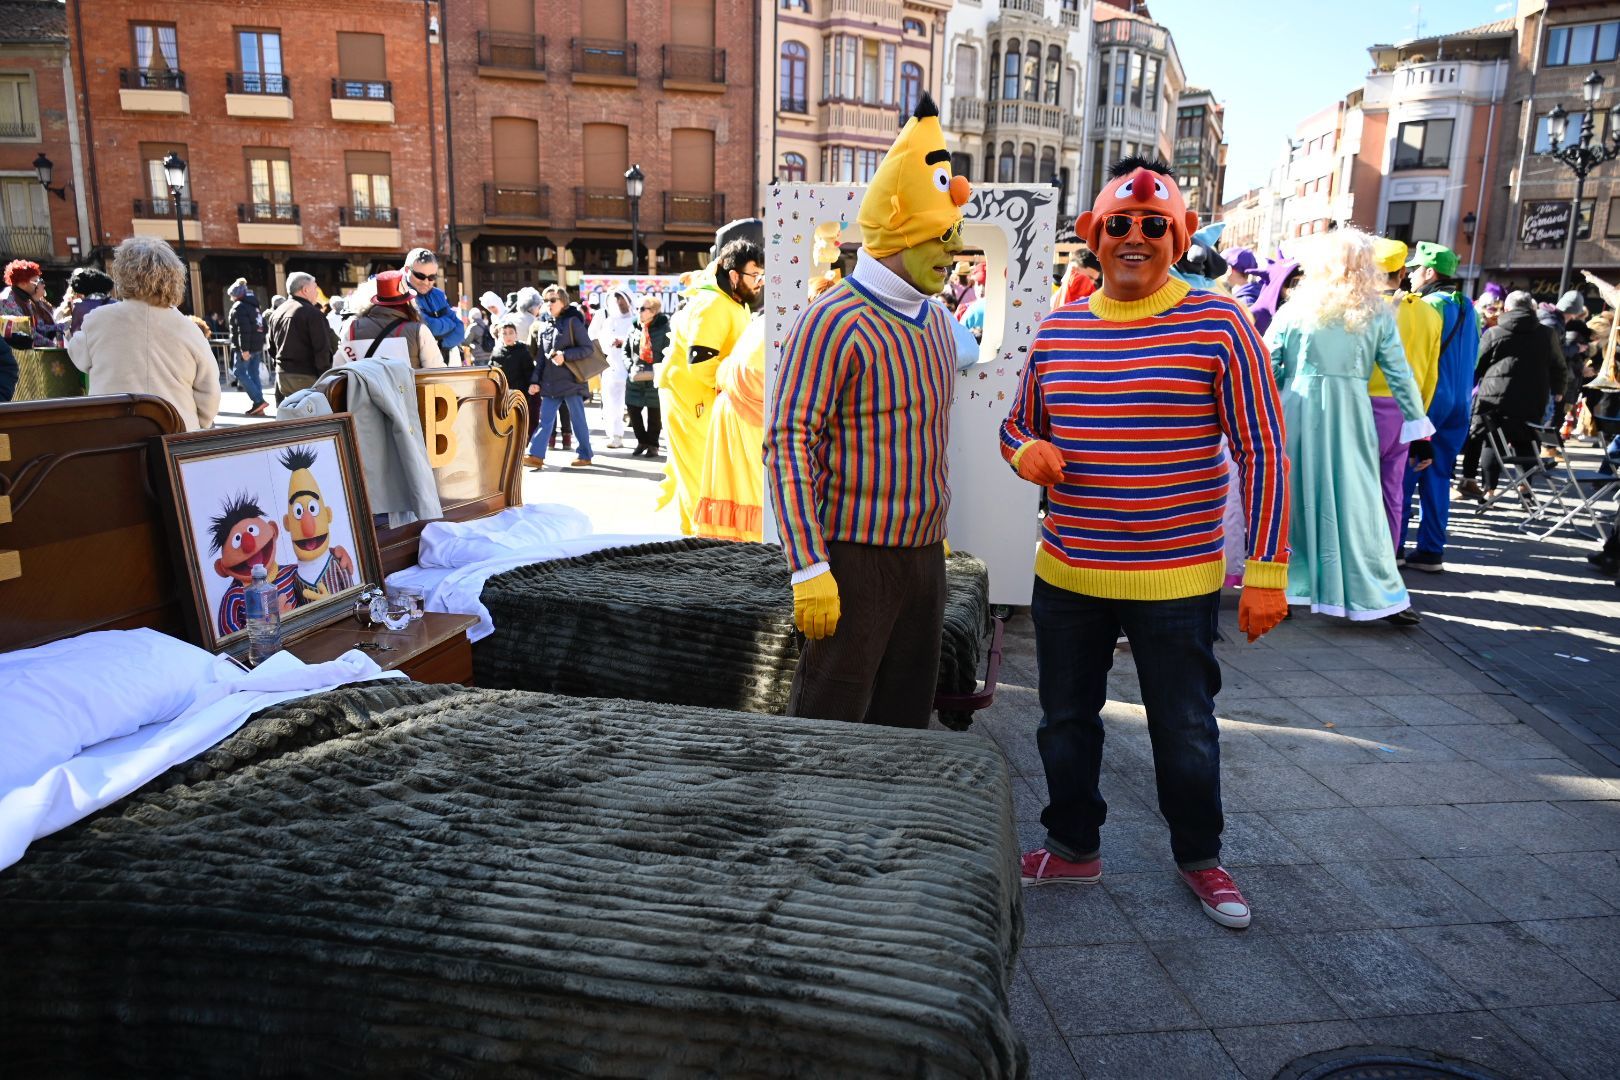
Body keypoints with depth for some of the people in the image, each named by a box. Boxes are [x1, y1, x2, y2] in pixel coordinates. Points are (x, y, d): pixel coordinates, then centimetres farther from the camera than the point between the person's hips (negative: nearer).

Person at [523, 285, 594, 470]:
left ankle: (585, 455, 15)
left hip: (571, 380, -6)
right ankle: (536, 455, -2)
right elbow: (541, 357, 14)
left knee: (578, 419, 4)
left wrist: (565, 356, -20)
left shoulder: (573, 322, -5)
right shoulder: (545, 326, 13)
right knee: (545, 419, 1)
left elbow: (587, 348, -9)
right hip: (550, 382, 6)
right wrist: (535, 381, 6)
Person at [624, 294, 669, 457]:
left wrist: (659, 370, -21)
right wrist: (631, 366, -1)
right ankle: (642, 441, 26)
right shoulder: (634, 328, 7)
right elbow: (626, 350, 15)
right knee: (633, 409, 6)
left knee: (654, 412, 6)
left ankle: (652, 444, 23)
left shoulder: (664, 328, -9)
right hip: (635, 379, 5)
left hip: (655, 380, -5)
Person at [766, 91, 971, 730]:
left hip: (924, 554, 8)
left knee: (906, 721, 17)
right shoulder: (835, 323, -15)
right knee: (830, 730, 2)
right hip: (854, 557, -8)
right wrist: (810, 570, -23)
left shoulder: (937, 320, 12)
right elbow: (788, 443, -19)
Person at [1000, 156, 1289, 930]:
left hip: (1176, 581, -4)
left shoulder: (1218, 325, -8)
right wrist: (1025, 451, -8)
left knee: (1185, 731, 13)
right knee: (1066, 720, 17)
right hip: (1067, 575, 4)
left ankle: (1199, 857, 37)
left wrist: (1266, 570, -12)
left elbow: (1263, 453, -8)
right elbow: (1018, 425, 17)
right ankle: (1074, 845, 39)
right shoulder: (1057, 329, 4)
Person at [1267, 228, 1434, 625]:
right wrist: (1418, 428, 9)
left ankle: (1283, 588, 15)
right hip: (1350, 414, 0)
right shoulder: (1378, 313, 3)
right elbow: (1400, 376, 3)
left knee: (1294, 498, 9)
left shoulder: (1296, 308, 3)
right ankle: (1381, 596, 9)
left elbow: (1267, 367, 1)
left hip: (1297, 410, 0)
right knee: (1358, 502, 4)